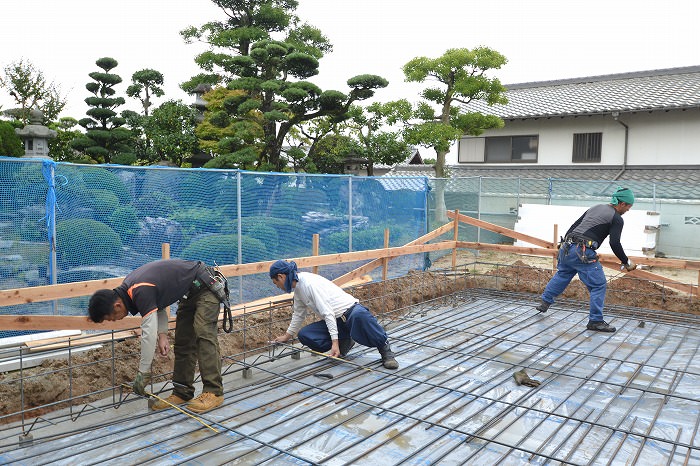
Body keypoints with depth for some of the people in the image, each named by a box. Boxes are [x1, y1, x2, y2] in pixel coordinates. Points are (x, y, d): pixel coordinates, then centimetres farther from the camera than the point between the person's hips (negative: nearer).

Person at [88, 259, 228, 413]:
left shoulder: (141, 292, -30)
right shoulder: (127, 288, 0)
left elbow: (149, 334, -28)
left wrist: (142, 373, -19)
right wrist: (163, 335, -2)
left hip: (206, 287, -10)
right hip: (189, 293, 10)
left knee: (203, 334, -18)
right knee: (182, 341, 6)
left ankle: (214, 392, -15)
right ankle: (182, 392, 10)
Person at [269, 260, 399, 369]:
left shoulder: (309, 282, -18)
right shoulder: (298, 289, 12)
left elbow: (328, 313, -24)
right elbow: (298, 314, 29)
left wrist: (334, 342, -28)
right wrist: (287, 336, 40)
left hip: (350, 312, -9)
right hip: (335, 322, 9)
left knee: (360, 315, -44)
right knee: (303, 335, -9)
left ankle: (385, 350, -24)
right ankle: (344, 342, 4)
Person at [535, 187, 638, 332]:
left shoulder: (595, 207, 22)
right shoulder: (617, 219, -1)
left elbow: (574, 225, 24)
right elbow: (615, 244, -9)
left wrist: (565, 243, 34)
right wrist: (627, 262, 3)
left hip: (567, 248, 8)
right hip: (583, 253, -8)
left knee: (561, 276, 27)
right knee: (599, 285, 1)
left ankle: (545, 303, 36)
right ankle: (595, 321, 3)